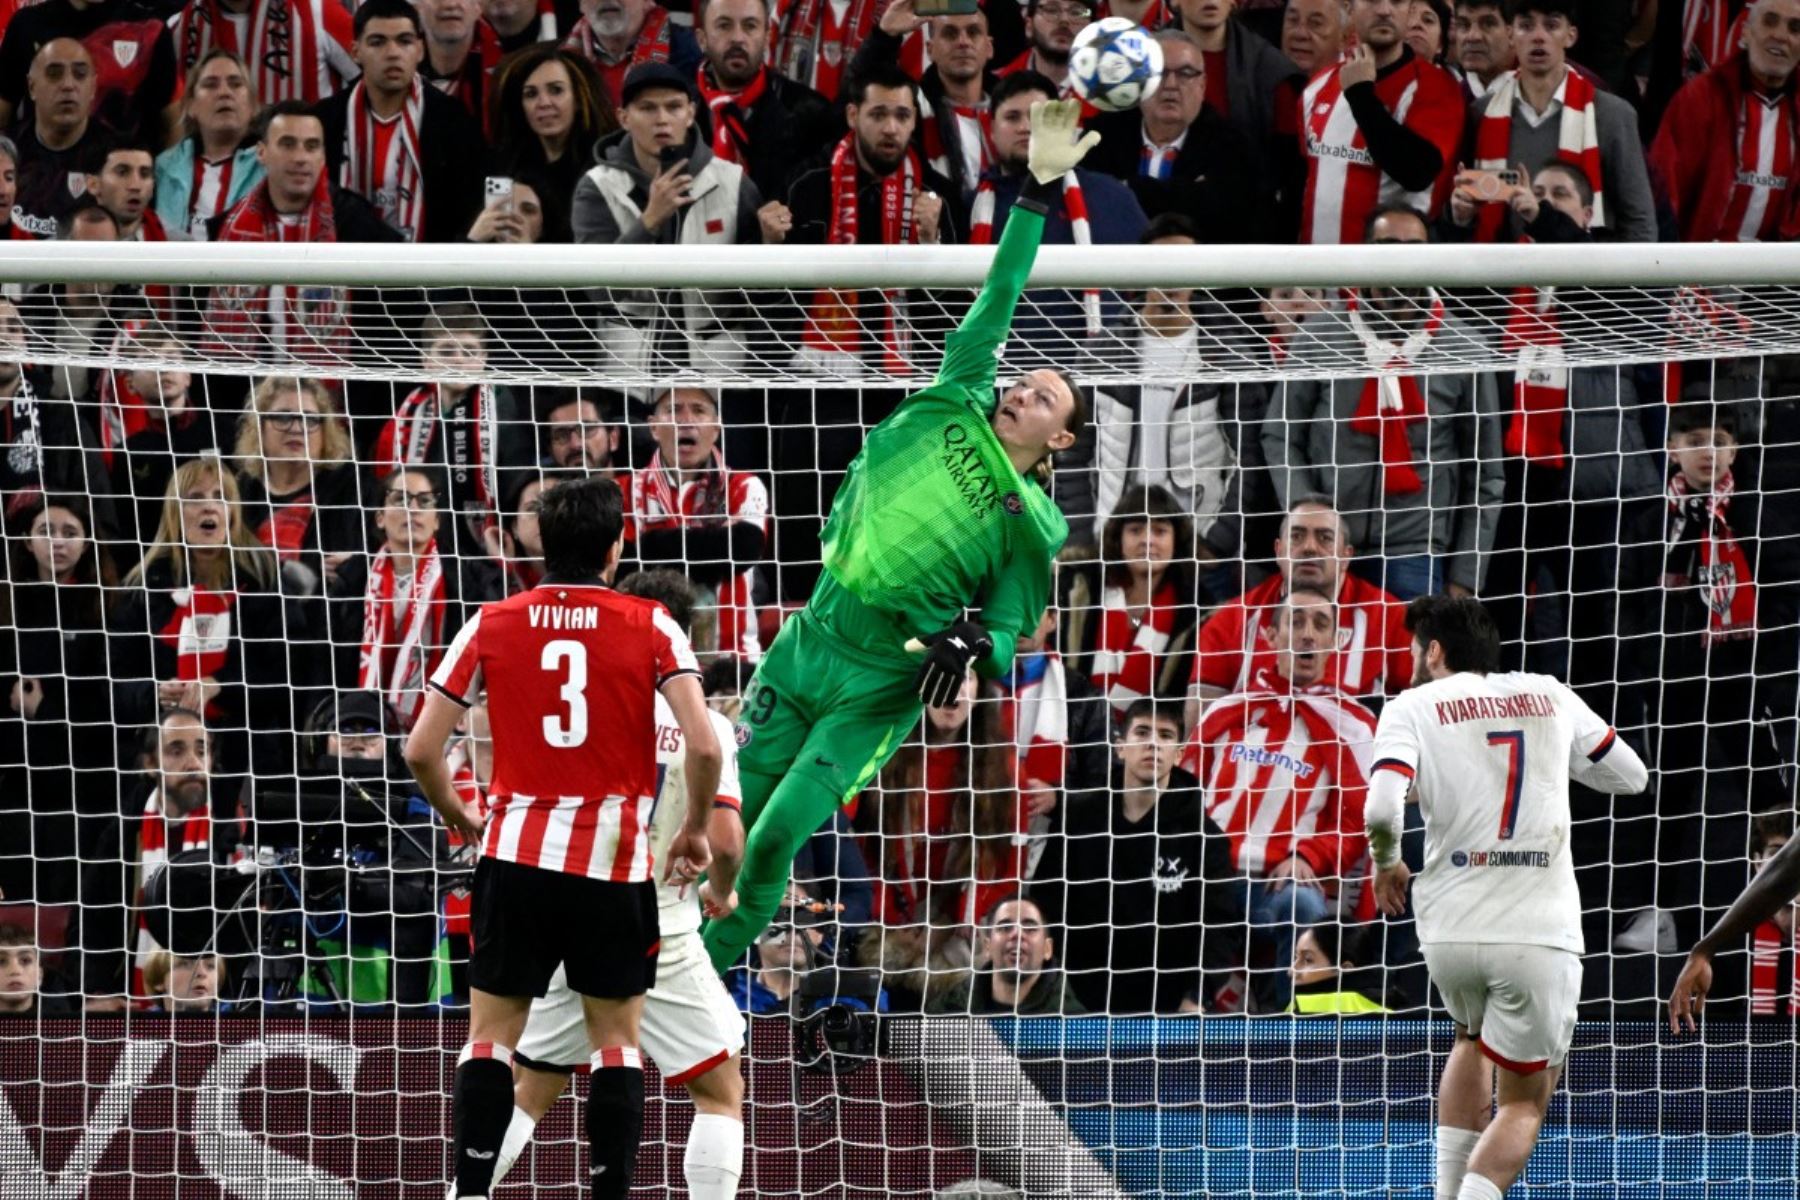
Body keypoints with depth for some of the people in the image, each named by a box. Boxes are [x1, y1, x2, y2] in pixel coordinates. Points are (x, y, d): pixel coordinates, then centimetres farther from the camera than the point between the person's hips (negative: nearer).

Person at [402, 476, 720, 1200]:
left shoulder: (492, 625, 3)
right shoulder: (650, 627, -2)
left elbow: (421, 750, 2)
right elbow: (704, 746, -12)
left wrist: (460, 820, 20)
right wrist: (694, 832, 5)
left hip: (515, 856, 1)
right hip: (614, 866, -1)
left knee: (491, 1035, 9)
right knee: (616, 1040, 10)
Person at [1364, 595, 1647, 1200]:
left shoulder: (1413, 707, 2)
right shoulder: (1549, 696, 11)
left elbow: (1381, 809, -14)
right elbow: (1631, 776, 22)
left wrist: (1386, 865, 7)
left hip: (1449, 930, 0)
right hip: (1540, 933, 0)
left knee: (1473, 1039, 32)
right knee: (1524, 1103, 11)